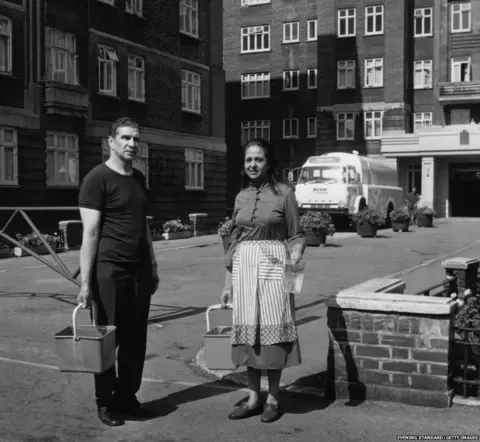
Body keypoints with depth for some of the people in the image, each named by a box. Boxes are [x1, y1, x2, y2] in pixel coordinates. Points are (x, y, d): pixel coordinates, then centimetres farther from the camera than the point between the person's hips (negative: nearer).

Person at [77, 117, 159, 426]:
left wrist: (153, 266, 17)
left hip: (139, 270, 7)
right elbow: (90, 233, -12)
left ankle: (127, 396, 22)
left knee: (135, 338, 10)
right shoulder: (98, 178, -7)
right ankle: (105, 402, 16)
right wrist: (86, 282, -15)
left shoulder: (139, 179, 15)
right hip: (109, 270, -7)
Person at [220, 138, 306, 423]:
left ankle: (273, 398, 15)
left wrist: (295, 257, -22)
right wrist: (228, 284, 13)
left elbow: (297, 235, 0)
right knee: (248, 332, 7)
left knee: (272, 330, 1)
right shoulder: (241, 197, 11)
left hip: (272, 265, -4)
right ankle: (254, 398, 18)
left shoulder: (284, 193, -2)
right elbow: (234, 242, 14)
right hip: (243, 267, 4)